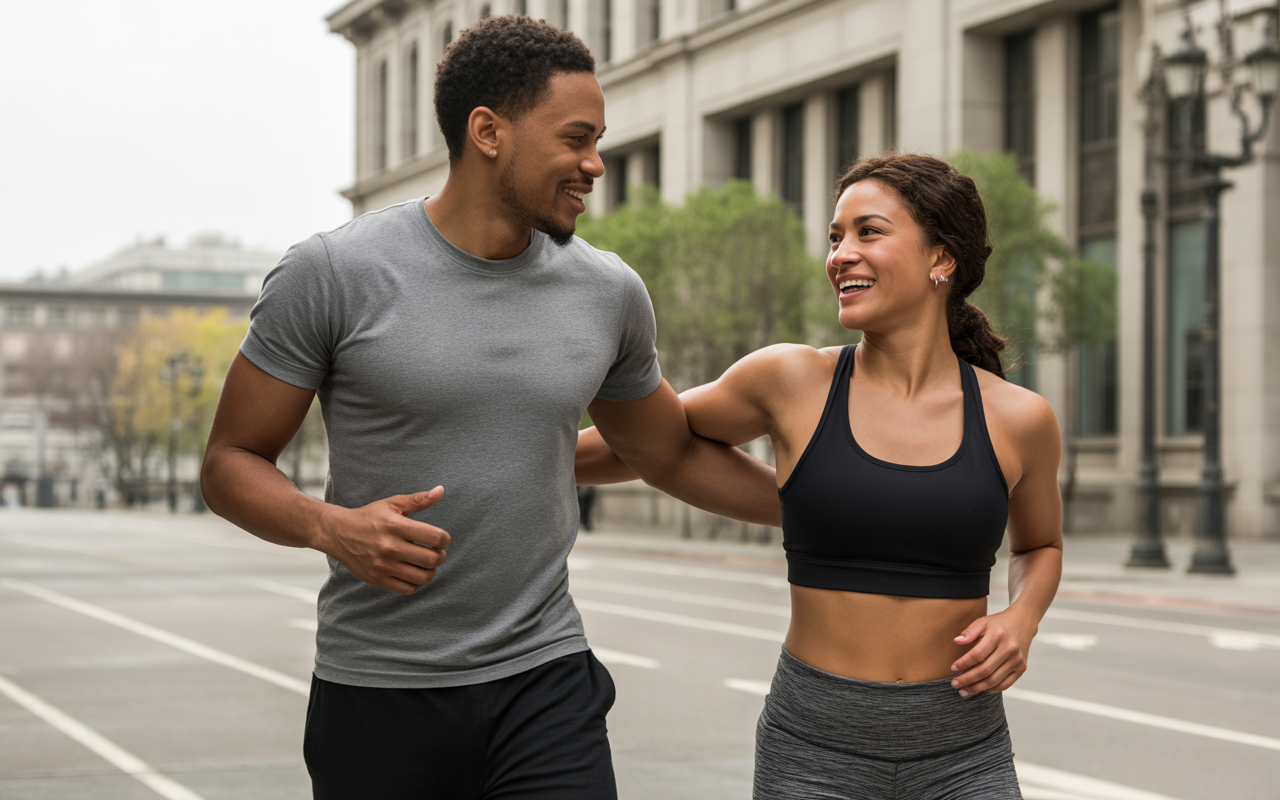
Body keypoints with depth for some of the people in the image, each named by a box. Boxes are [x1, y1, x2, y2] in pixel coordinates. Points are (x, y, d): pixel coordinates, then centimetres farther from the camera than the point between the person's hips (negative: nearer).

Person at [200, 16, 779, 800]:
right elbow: (231, 462, -3)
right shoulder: (331, 276, -8)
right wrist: (331, 526, -22)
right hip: (376, 697, -2)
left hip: (545, 682, 2)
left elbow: (673, 453, 20)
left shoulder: (609, 294, 4)